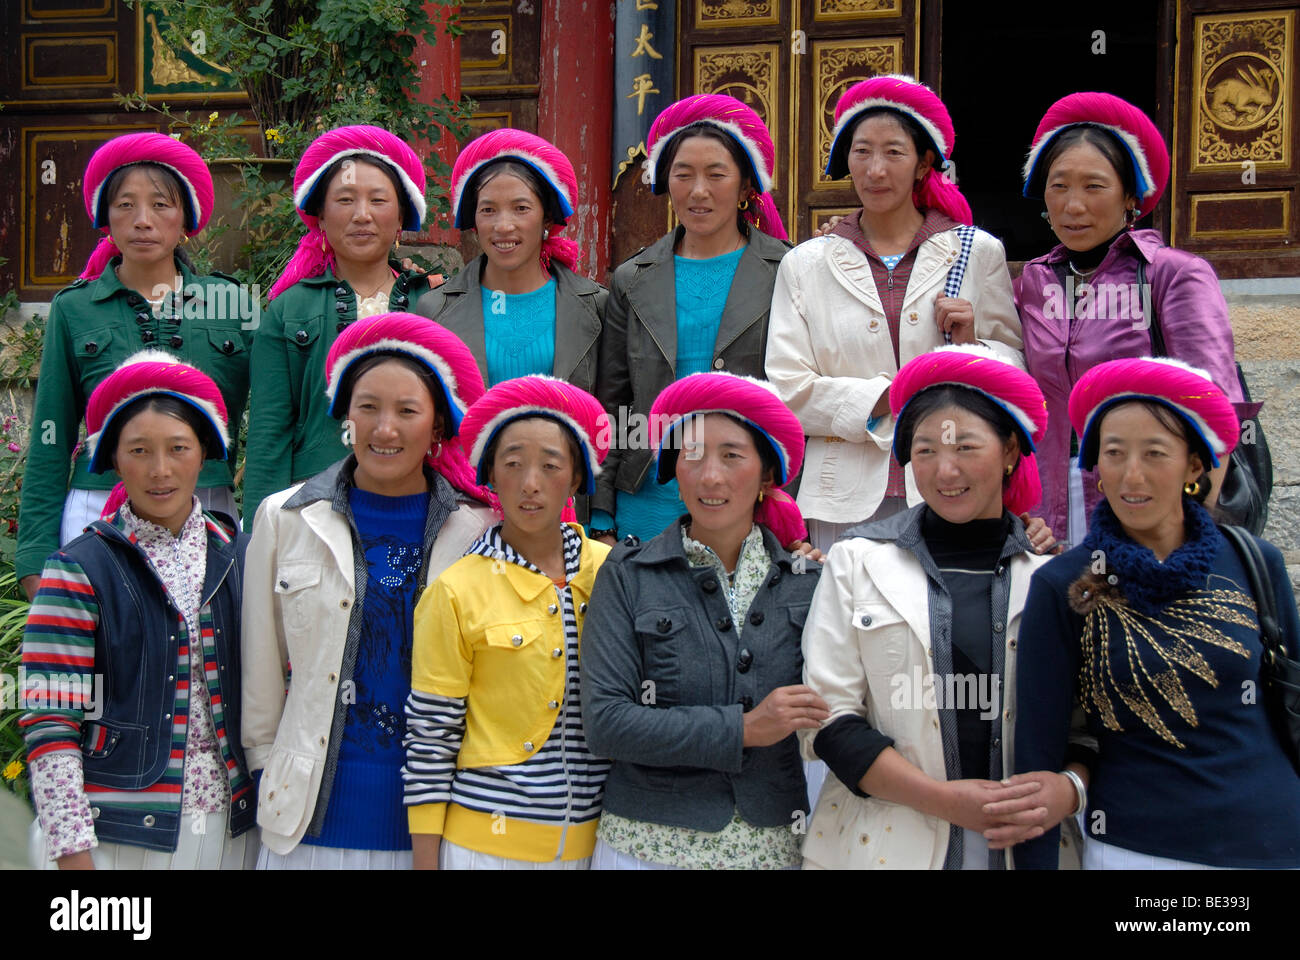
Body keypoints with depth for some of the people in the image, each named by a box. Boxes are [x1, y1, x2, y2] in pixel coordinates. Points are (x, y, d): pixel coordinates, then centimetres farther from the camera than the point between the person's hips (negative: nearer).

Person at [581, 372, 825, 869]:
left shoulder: (806, 582, 2)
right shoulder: (628, 575, -3)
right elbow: (605, 721, -11)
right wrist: (742, 729, -15)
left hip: (773, 846, 2)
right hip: (648, 846, -1)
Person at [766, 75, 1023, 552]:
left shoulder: (979, 253, 11)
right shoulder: (805, 265, 11)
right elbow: (787, 390, 1)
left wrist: (972, 347, -9)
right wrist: (889, 394, -8)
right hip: (847, 498, 0)